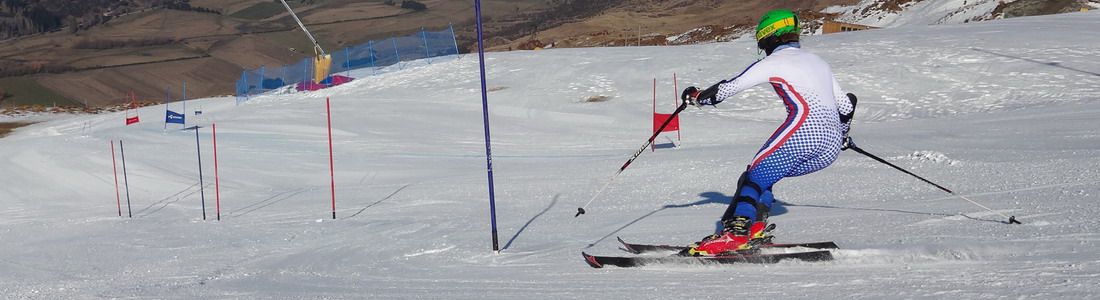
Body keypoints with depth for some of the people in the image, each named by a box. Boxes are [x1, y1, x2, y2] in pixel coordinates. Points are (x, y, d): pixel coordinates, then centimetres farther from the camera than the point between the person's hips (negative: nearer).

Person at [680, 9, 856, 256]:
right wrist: (842, 135, 51)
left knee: (757, 174, -8)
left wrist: (696, 97, 28)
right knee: (762, 176, 15)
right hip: (831, 150, 7)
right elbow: (846, 105, 33)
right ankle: (755, 230, -5)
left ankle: (736, 231, -28)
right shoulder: (818, 62, 30)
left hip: (805, 127, -7)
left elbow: (728, 88, 12)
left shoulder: (774, 62, 10)